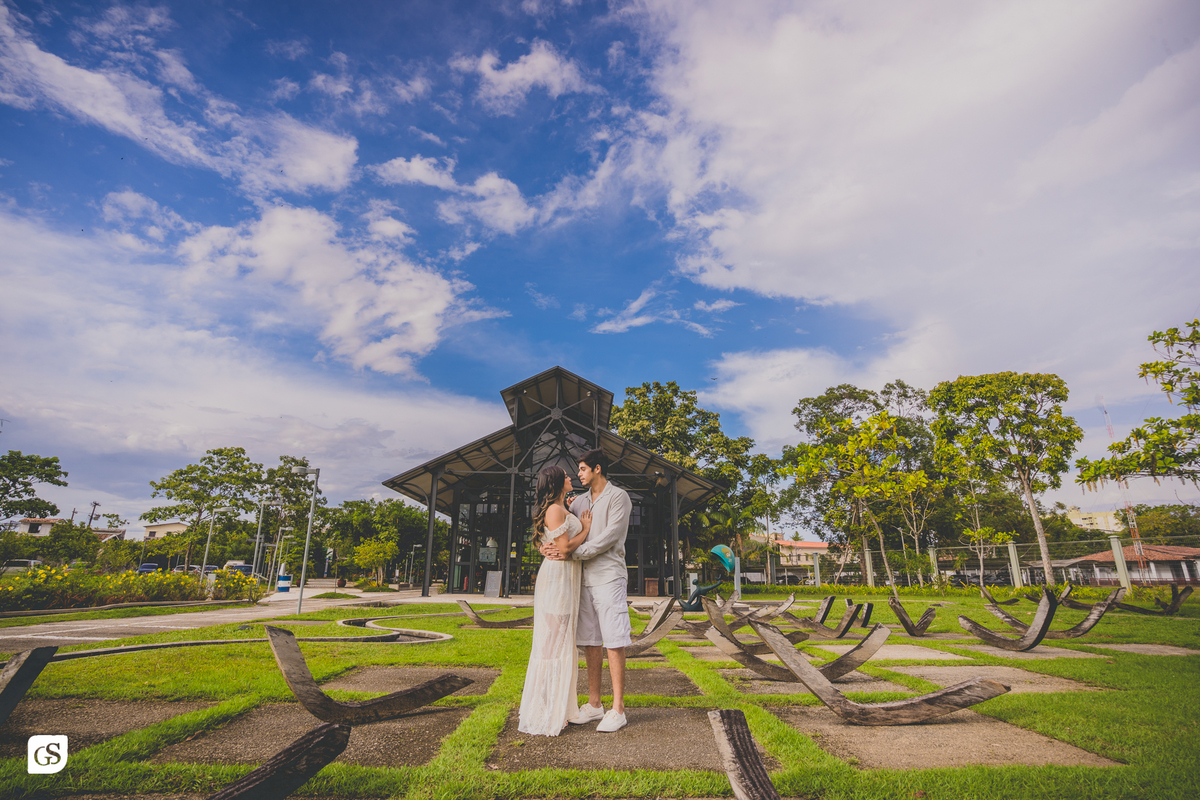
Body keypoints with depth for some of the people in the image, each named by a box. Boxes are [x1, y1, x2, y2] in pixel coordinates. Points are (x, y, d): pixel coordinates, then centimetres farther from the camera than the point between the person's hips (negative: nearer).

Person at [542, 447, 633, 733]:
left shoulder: (618, 497, -3)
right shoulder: (580, 501, 17)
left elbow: (608, 538, -13)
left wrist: (571, 553, -18)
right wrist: (547, 546, -9)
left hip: (609, 577, -6)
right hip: (584, 578, 6)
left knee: (614, 642, -4)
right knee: (591, 642, 10)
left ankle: (617, 710, 3)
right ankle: (594, 704, 20)